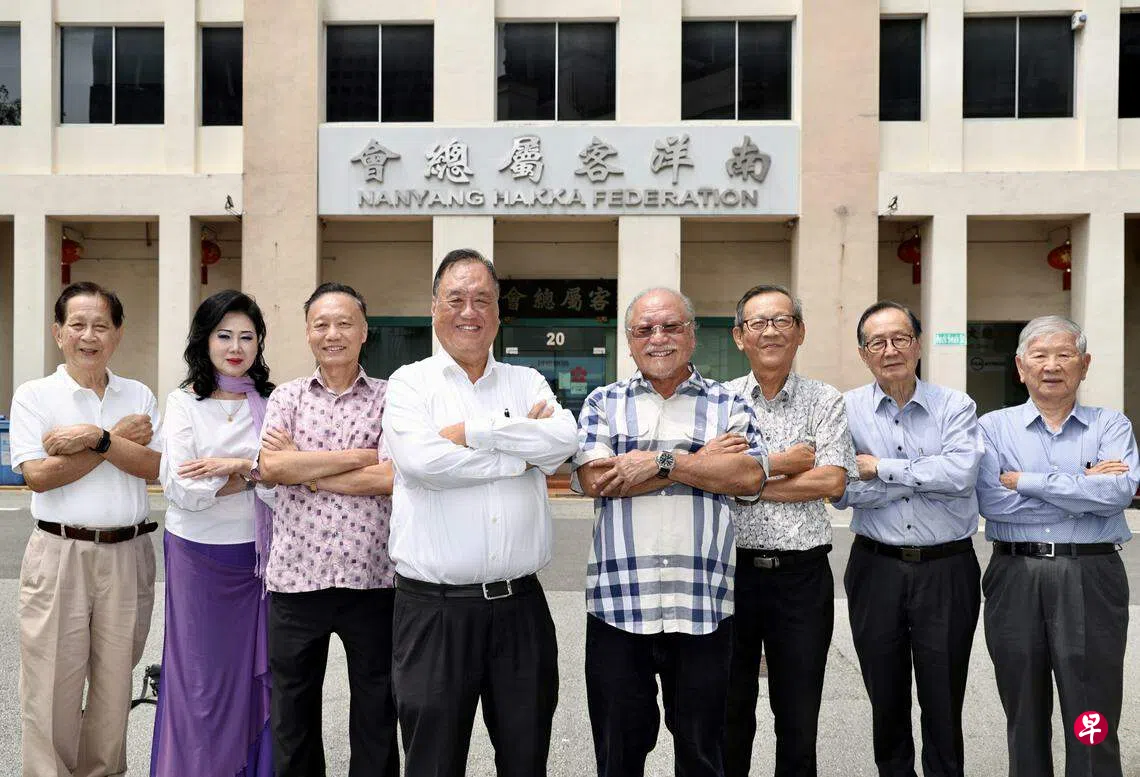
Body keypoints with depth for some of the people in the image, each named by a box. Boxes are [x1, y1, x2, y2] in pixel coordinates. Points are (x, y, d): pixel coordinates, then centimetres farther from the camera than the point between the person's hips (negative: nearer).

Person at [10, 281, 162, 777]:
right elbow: (38, 475, -10)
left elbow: (154, 467, -4)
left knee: (115, 684, 11)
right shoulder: (33, 395, 2)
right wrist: (119, 437, -8)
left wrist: (96, 437, -16)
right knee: (53, 686, 1)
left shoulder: (140, 396, 9)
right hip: (60, 554, -2)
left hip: (127, 554, 3)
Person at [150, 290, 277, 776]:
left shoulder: (271, 403, 4)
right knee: (202, 675, 8)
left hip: (257, 554, 2)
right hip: (198, 555, -1)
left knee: (257, 672, 9)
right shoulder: (185, 403, -1)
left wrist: (237, 465, -17)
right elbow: (182, 488, -12)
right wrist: (256, 475, -10)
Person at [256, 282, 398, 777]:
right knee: (291, 717, 16)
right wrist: (360, 457, -11)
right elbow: (271, 467, -10)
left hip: (372, 580, -1)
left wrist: (302, 469, -9)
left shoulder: (389, 399, 1)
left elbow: (391, 478, -13)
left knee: (376, 717, 12)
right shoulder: (286, 397, 7)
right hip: (295, 577, 2)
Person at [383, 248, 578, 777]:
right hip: (434, 607, -2)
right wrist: (522, 454, -8)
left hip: (520, 604, 3)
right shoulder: (410, 382, 3)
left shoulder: (527, 382, 11)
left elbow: (563, 440, -10)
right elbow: (420, 460, -16)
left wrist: (469, 431, -12)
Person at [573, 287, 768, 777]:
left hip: (702, 607, 0)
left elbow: (750, 476, -7)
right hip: (618, 604, 0)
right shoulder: (604, 402, 9)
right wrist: (701, 460, -8)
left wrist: (662, 463, -14)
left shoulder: (728, 404, 9)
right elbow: (592, 478, -9)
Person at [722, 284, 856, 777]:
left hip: (801, 574, 0)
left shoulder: (825, 402, 3)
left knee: (799, 715, 11)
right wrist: (786, 461, -12)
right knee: (729, 708, 13)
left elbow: (832, 481, -10)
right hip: (732, 569, 1)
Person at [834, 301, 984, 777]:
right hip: (876, 570, 1)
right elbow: (841, 491, -12)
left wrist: (882, 468, -15)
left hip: (947, 570, -1)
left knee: (944, 701, 9)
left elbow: (962, 472, -19)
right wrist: (928, 476, -13)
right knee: (885, 698, 15)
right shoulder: (847, 410, 0)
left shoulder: (955, 407, -1)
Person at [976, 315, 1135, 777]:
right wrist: (1085, 488, -9)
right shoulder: (994, 427, 6)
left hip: (1090, 579, -1)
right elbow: (991, 501, -11)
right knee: (1025, 718, 13)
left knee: (1093, 724, 2)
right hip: (1015, 578, 1)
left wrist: (1025, 481, -12)